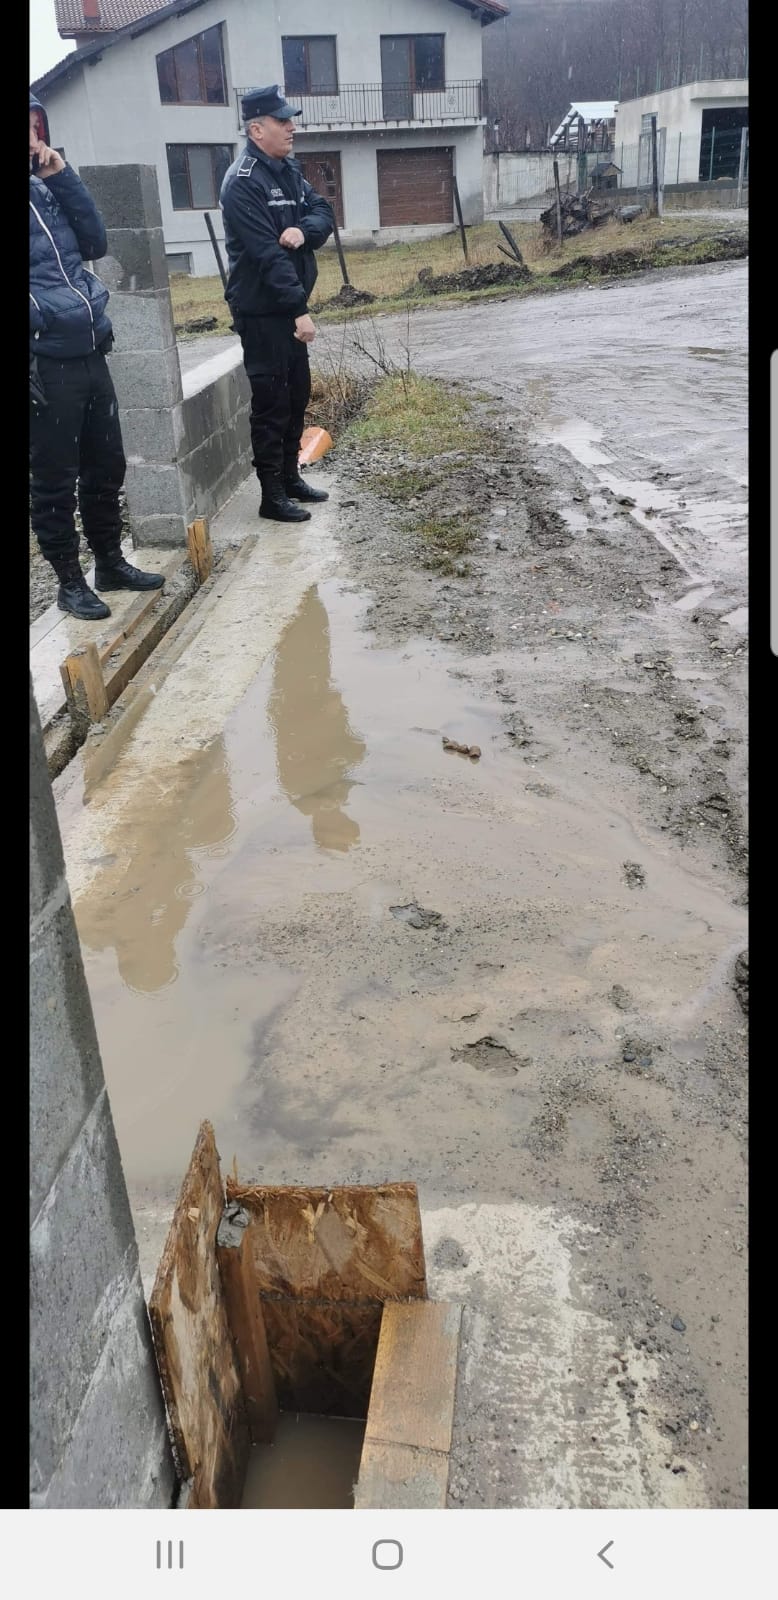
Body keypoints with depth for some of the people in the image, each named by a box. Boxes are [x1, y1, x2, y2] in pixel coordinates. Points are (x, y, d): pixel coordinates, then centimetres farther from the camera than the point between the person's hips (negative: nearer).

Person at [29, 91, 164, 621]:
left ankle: (111, 562, 30)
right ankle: (70, 582, 15)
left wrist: (63, 177, 1)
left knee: (107, 466, 15)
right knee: (55, 480, 3)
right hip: (47, 362, -7)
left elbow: (96, 244, 8)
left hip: (90, 353, 7)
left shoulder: (45, 187, 13)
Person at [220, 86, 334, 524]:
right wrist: (300, 310, -27)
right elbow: (267, 253, -24)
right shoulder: (243, 183, -17)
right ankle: (272, 495, 2)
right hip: (261, 309, -9)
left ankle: (291, 476, 27)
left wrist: (304, 230, -17)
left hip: (289, 304, 9)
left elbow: (323, 213, 7)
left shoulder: (289, 170, 11)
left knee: (298, 392, 14)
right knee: (271, 399, -5)